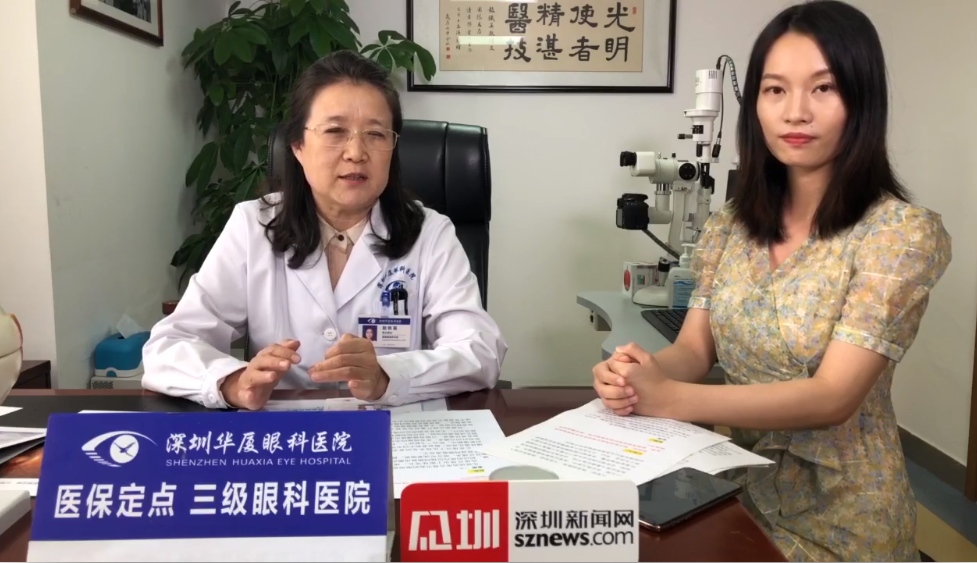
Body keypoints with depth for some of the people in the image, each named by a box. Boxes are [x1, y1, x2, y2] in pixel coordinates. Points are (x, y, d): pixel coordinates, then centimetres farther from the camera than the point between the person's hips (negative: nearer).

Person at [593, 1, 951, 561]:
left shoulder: (903, 232, -16)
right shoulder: (730, 225, 0)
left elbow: (832, 397, -23)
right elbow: (694, 349, -2)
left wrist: (670, 398, -32)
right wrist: (642, 372, -25)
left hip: (842, 510, -4)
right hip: (740, 488, 4)